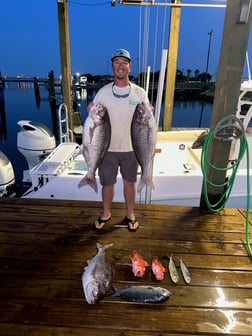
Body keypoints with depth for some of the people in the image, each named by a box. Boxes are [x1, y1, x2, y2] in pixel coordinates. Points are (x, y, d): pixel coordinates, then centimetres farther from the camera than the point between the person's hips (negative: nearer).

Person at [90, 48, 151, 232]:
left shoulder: (140, 93, -2)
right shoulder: (103, 92, -2)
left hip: (131, 148, 0)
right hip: (108, 148, 0)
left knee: (129, 182, 14)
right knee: (107, 183, 13)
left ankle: (130, 214, 35)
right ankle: (106, 213, 36)